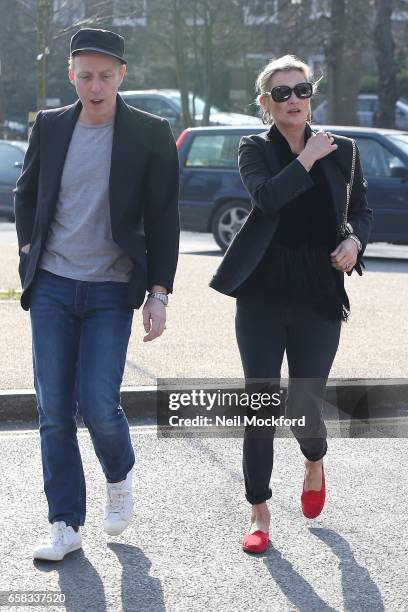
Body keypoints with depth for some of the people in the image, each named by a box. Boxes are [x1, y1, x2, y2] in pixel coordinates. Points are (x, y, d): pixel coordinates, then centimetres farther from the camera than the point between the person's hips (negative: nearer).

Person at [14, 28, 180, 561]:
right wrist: (29, 248, 8)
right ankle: (66, 525, 10)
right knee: (54, 411, 1)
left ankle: (120, 476, 21)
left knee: (98, 404, -11)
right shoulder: (49, 126, 6)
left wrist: (159, 293, -5)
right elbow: (25, 193, 21)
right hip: (52, 287, 3)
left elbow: (163, 219, -1)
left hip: (111, 291, -3)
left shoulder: (150, 134, -3)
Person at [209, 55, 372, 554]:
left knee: (304, 406, 0)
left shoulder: (341, 151, 6)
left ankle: (315, 461, 36)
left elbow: (361, 211, 17)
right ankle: (259, 513, 12)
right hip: (262, 295, -1)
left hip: (319, 297, 1)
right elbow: (266, 196, -19)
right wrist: (308, 158, -12)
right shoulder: (254, 150, 1)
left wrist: (354, 241, -3)